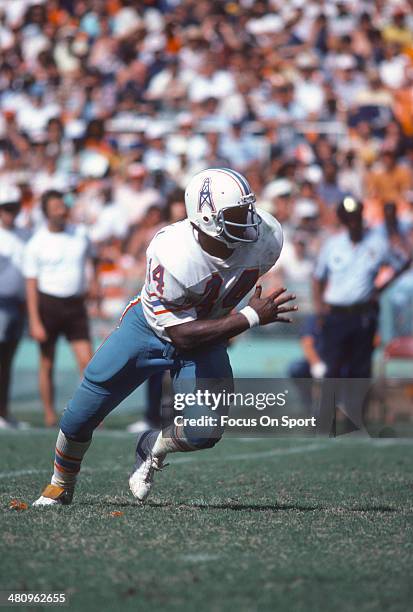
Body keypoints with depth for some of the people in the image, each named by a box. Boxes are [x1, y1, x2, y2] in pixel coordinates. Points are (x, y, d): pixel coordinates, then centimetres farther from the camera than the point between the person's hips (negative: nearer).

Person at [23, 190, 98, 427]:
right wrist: (34, 321, -12)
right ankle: (50, 416, 12)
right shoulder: (36, 244, -6)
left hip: (76, 304, 3)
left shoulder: (80, 232, 5)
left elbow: (91, 258, 23)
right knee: (47, 364, 4)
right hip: (48, 303, -3)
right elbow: (31, 284, -6)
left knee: (87, 361, -8)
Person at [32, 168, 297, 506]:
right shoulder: (171, 255, -38)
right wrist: (251, 317, -37)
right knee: (81, 415, 1)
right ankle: (60, 486, 31)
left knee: (204, 432, -15)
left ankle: (153, 448, 22)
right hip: (152, 327, -3)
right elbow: (181, 335, -32)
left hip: (207, 335, 3)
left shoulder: (265, 237, -24)